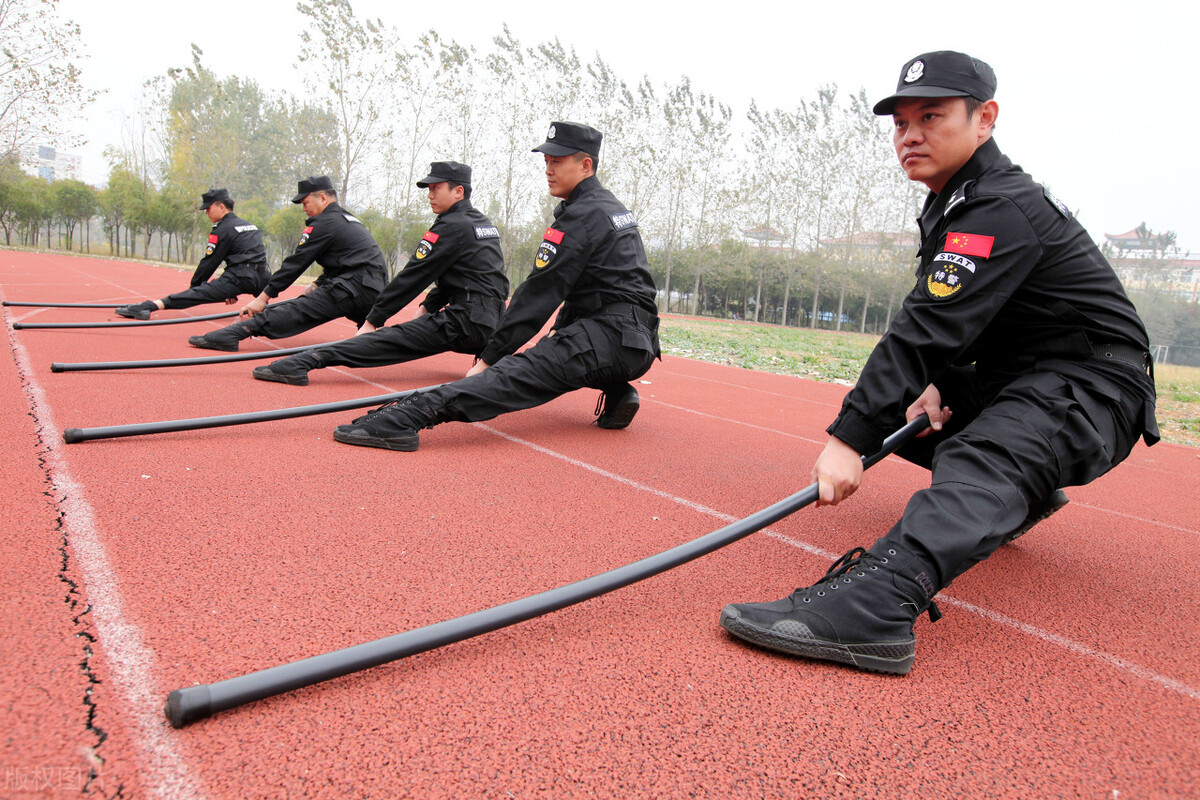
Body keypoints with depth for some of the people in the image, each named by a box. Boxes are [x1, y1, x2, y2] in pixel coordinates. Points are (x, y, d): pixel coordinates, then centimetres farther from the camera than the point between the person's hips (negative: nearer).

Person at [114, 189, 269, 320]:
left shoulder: (222, 230, 0)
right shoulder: (252, 226, 25)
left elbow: (209, 263, 0)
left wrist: (193, 285, 11)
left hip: (239, 278, -7)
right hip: (262, 281, 7)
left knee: (200, 292, -16)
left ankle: (151, 306, -28)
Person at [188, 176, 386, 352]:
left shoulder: (325, 223, -3)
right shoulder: (349, 219, 26)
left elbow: (296, 263, -5)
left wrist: (264, 297, -1)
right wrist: (318, 284, 22)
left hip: (355, 287, -9)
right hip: (375, 291, 9)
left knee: (297, 311, -15)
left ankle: (233, 334, -22)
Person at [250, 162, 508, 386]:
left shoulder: (452, 226, -8)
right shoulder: (483, 222, 21)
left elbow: (413, 276, -8)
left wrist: (372, 320, -4)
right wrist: (427, 308, 20)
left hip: (466, 321, -9)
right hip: (492, 322, 9)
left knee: (390, 339, -18)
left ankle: (304, 361, -26)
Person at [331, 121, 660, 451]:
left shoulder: (581, 215, -8)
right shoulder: (614, 207, 22)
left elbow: (539, 294, -12)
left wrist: (488, 358, -11)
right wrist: (559, 335, 26)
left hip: (612, 334, -10)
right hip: (638, 339, 10)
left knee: (521, 372, -27)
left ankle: (408, 416, -45)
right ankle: (616, 391, 9)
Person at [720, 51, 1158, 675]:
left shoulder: (1003, 209, -22)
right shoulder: (950, 205, 11)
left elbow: (928, 328, -31)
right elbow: (938, 324, 14)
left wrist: (849, 438, -35)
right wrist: (933, 384, -6)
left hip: (1094, 387, -10)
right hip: (1012, 377, 10)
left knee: (979, 458, -38)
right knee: (887, 404, 11)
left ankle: (872, 606, -63)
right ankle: (1023, 495, 20)